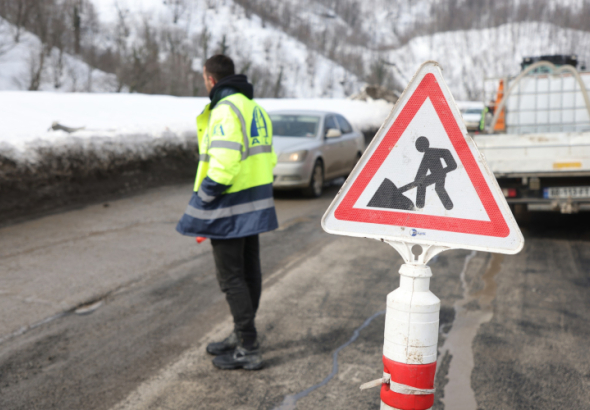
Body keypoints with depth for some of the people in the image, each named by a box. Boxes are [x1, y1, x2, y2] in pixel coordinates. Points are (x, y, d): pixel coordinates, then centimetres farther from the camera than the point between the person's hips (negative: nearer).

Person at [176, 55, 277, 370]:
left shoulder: (225, 110, -17)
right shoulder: (255, 108, 14)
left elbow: (223, 163, -26)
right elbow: (267, 157, 17)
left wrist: (204, 197, -16)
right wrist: (258, 190, 18)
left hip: (230, 207, -10)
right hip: (255, 202, 10)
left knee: (231, 277, -2)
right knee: (249, 273, 16)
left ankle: (248, 350, 3)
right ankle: (241, 337, 30)